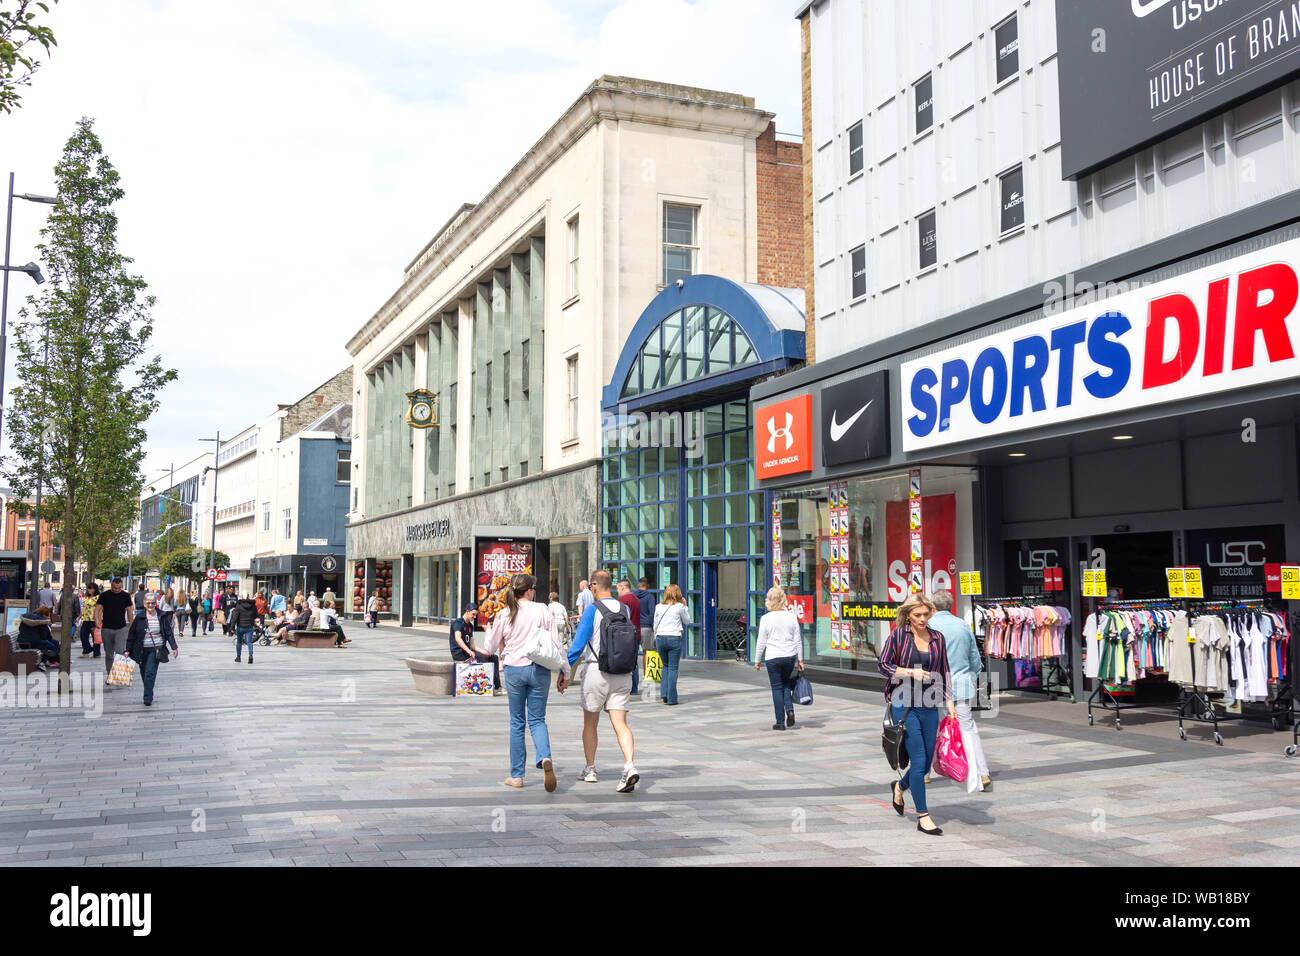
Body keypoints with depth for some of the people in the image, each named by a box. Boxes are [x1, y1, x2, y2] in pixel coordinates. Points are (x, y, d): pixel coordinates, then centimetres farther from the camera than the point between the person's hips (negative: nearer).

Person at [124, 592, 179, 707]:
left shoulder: (162, 616, 2)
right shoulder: (139, 617, 1)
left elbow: (169, 632, 7)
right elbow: (132, 634, 6)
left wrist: (174, 647, 3)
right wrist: (128, 650, 4)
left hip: (156, 649, -2)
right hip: (142, 650, 2)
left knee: (150, 673, -13)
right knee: (144, 673, 9)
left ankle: (148, 698, -13)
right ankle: (148, 695, 28)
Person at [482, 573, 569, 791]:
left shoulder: (505, 614, -1)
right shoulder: (543, 611, -3)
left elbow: (490, 648, 5)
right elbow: (556, 644, -3)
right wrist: (564, 671, 5)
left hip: (514, 670, 0)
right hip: (539, 669, 0)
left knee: (517, 722, 12)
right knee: (537, 720, 9)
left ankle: (516, 775, 14)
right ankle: (545, 758, -19)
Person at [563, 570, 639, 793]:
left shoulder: (592, 611, -8)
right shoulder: (624, 609, 8)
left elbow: (578, 645, -12)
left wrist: (564, 672, -6)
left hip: (597, 672, -4)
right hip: (623, 673, 4)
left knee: (590, 723, 14)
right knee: (620, 724, -1)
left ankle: (590, 770, 25)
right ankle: (629, 767, -22)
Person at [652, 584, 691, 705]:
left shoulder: (658, 607, 7)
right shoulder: (680, 607, -2)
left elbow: (655, 625, 11)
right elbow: (687, 621, 12)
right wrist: (685, 606, 17)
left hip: (660, 638, 3)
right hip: (674, 638, -3)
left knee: (666, 666, 19)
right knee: (673, 668, 1)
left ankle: (664, 693, 8)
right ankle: (671, 699, 0)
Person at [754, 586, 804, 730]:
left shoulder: (765, 619, -8)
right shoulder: (791, 616, 1)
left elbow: (761, 642, -4)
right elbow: (798, 640, 5)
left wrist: (757, 660, 7)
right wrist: (800, 660, 12)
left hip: (773, 657, -3)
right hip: (790, 656, 3)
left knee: (777, 688, 6)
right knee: (786, 683, 23)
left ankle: (780, 722, 7)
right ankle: (789, 709, 0)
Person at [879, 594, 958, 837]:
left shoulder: (937, 638, 8)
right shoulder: (898, 635, -3)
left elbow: (944, 672, 15)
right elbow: (883, 665, -3)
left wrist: (949, 700, 7)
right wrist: (911, 673, -15)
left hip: (929, 706, 5)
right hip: (904, 704, -4)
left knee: (927, 762, 9)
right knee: (918, 760, -7)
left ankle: (899, 787, 39)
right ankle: (923, 817, 3)